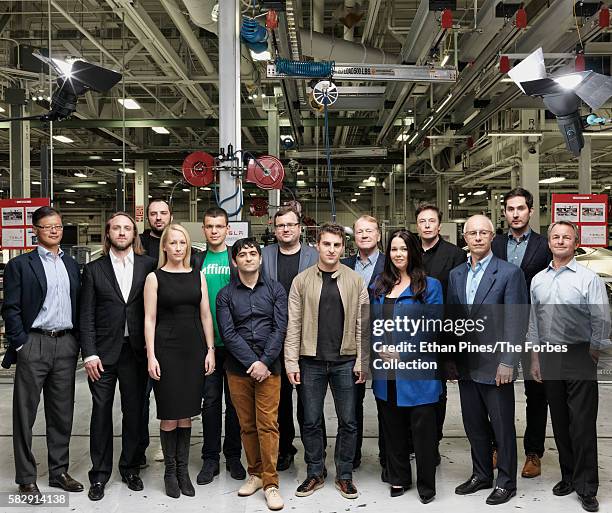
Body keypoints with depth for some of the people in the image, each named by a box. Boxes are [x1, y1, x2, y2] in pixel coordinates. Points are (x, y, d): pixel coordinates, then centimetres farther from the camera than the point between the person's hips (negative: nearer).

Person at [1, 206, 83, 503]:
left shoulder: (72, 265, 12)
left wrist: (78, 342, 7)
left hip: (66, 344, 4)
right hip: (34, 344, -4)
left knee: (62, 413, 11)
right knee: (25, 414, 3)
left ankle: (59, 472, 23)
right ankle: (27, 478, 14)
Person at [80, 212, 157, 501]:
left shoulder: (148, 265, 3)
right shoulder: (94, 269, 4)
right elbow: (86, 315, 1)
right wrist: (89, 354, -6)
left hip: (136, 351, 1)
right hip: (103, 352, 0)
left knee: (134, 412, 10)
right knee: (101, 412, 6)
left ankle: (130, 468, 26)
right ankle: (99, 474, 19)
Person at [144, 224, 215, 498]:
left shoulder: (198, 275, 8)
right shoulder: (155, 277, 0)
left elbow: (205, 315, 8)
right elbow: (149, 319, -3)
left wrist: (210, 349, 3)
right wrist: (151, 356, -9)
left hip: (194, 348, 3)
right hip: (166, 349, -3)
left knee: (186, 413, 9)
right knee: (169, 413, 3)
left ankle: (183, 469, 21)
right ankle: (170, 471, 18)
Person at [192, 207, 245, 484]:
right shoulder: (197, 261, 7)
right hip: (207, 341, 1)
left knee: (234, 400, 9)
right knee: (210, 400, 8)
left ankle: (233, 455, 23)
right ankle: (210, 458, 19)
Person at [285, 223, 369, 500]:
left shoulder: (356, 281, 1)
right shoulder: (302, 280, 1)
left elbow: (362, 325, 1)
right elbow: (293, 325, 0)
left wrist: (362, 362, -4)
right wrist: (291, 362, -5)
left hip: (345, 361, 0)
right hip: (311, 362, 0)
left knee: (348, 421, 8)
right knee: (311, 421, 9)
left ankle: (344, 475, 24)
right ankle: (314, 474, 26)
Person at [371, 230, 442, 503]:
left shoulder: (429, 285, -5)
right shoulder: (380, 286, 10)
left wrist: (403, 353, -14)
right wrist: (379, 349, -3)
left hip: (417, 369, -4)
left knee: (422, 428, 4)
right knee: (392, 427, 15)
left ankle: (426, 485, 21)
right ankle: (398, 479, 32)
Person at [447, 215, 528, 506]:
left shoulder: (509, 272, -8)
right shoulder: (456, 275, 9)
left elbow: (516, 322, -11)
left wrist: (507, 362, -16)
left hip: (496, 366, -5)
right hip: (466, 364, 5)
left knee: (503, 427, 7)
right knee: (474, 425, 16)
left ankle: (506, 482, 23)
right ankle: (481, 475, 32)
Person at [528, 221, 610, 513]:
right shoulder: (537, 280, 10)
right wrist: (535, 359, 11)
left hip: (580, 356, -5)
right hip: (548, 356, 5)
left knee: (582, 424, -2)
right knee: (559, 422, 13)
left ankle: (586, 488, 11)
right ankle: (568, 476, 28)